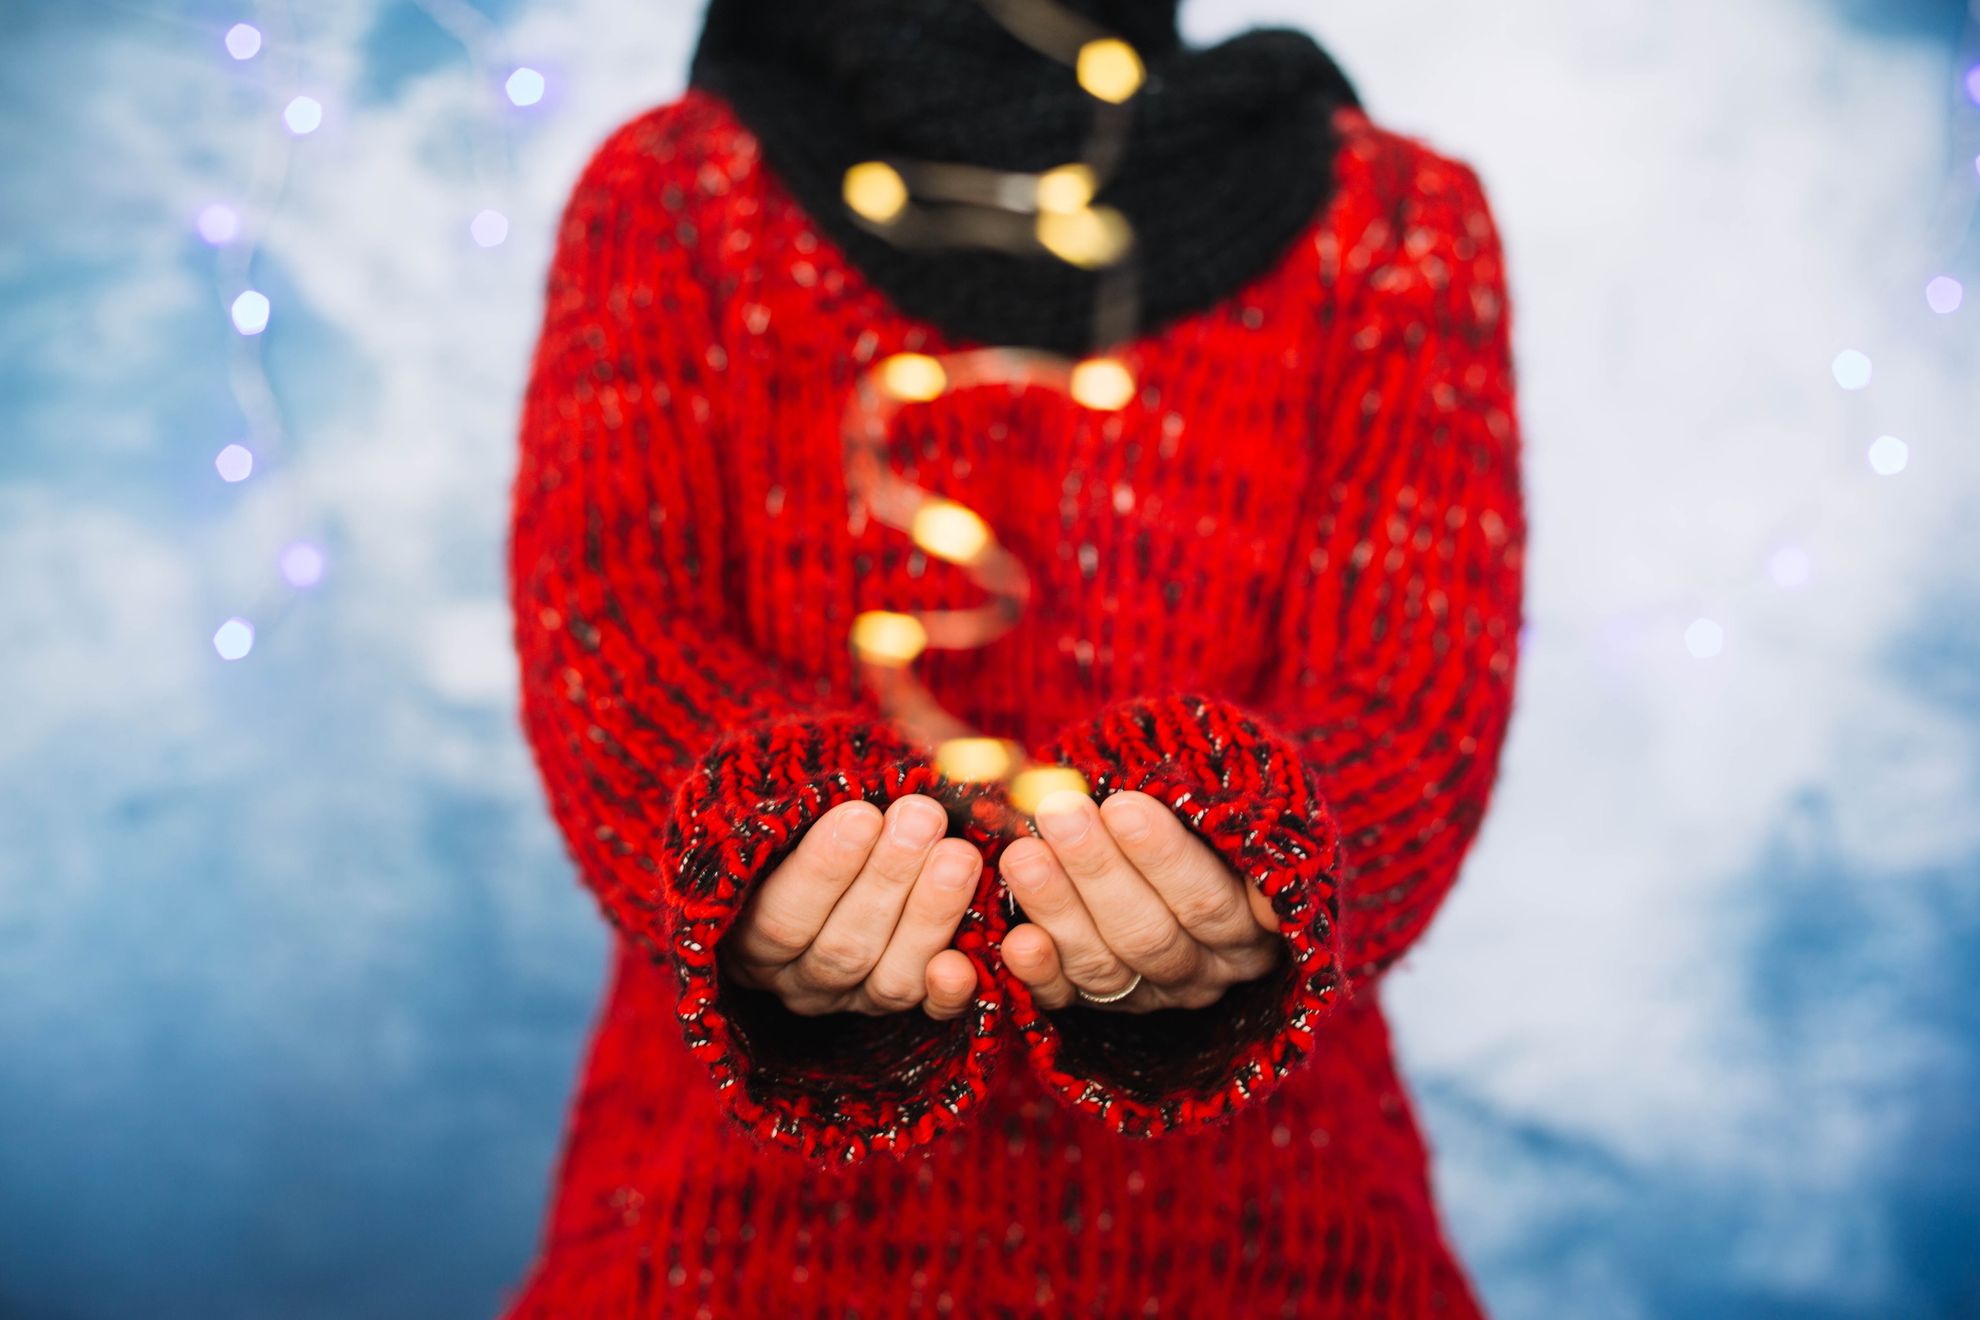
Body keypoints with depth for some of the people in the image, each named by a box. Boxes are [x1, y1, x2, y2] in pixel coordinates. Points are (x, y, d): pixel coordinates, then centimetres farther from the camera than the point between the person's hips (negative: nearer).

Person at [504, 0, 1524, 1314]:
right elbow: (609, 619, -8)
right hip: (757, 1179, 0)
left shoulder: (1396, 219, 8)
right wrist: (769, 853, -29)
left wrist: (1252, 897, -28)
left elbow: (1422, 678, -7)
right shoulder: (670, 192, 8)